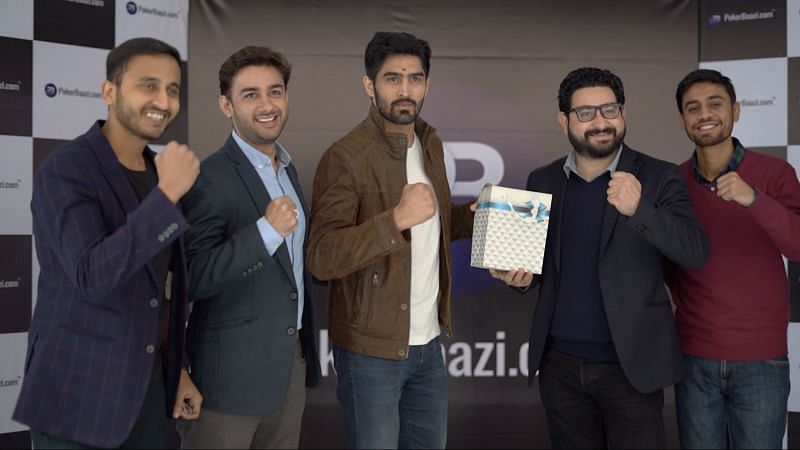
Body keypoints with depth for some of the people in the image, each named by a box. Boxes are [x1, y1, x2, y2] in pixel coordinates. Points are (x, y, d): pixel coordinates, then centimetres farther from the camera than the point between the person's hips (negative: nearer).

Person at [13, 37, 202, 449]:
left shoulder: (157, 173, 7)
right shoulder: (64, 171, -15)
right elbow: (94, 277, -27)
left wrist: (176, 369, 12)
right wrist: (167, 194, -29)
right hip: (78, 393, -6)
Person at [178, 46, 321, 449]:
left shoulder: (287, 169, 9)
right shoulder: (209, 178, -16)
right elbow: (191, 279, -21)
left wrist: (303, 350, 16)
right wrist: (266, 230, -29)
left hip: (291, 363, 7)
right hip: (231, 371, -7)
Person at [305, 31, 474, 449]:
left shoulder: (430, 144, 7)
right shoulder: (345, 157, -16)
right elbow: (321, 258, -22)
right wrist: (397, 219, -34)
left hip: (428, 343, 7)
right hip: (372, 351, -7)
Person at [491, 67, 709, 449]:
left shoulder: (658, 177, -5)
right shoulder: (542, 181, 6)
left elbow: (696, 252, -15)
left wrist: (638, 209, -30)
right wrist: (521, 275, -8)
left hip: (630, 364, -3)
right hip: (560, 363, 3)